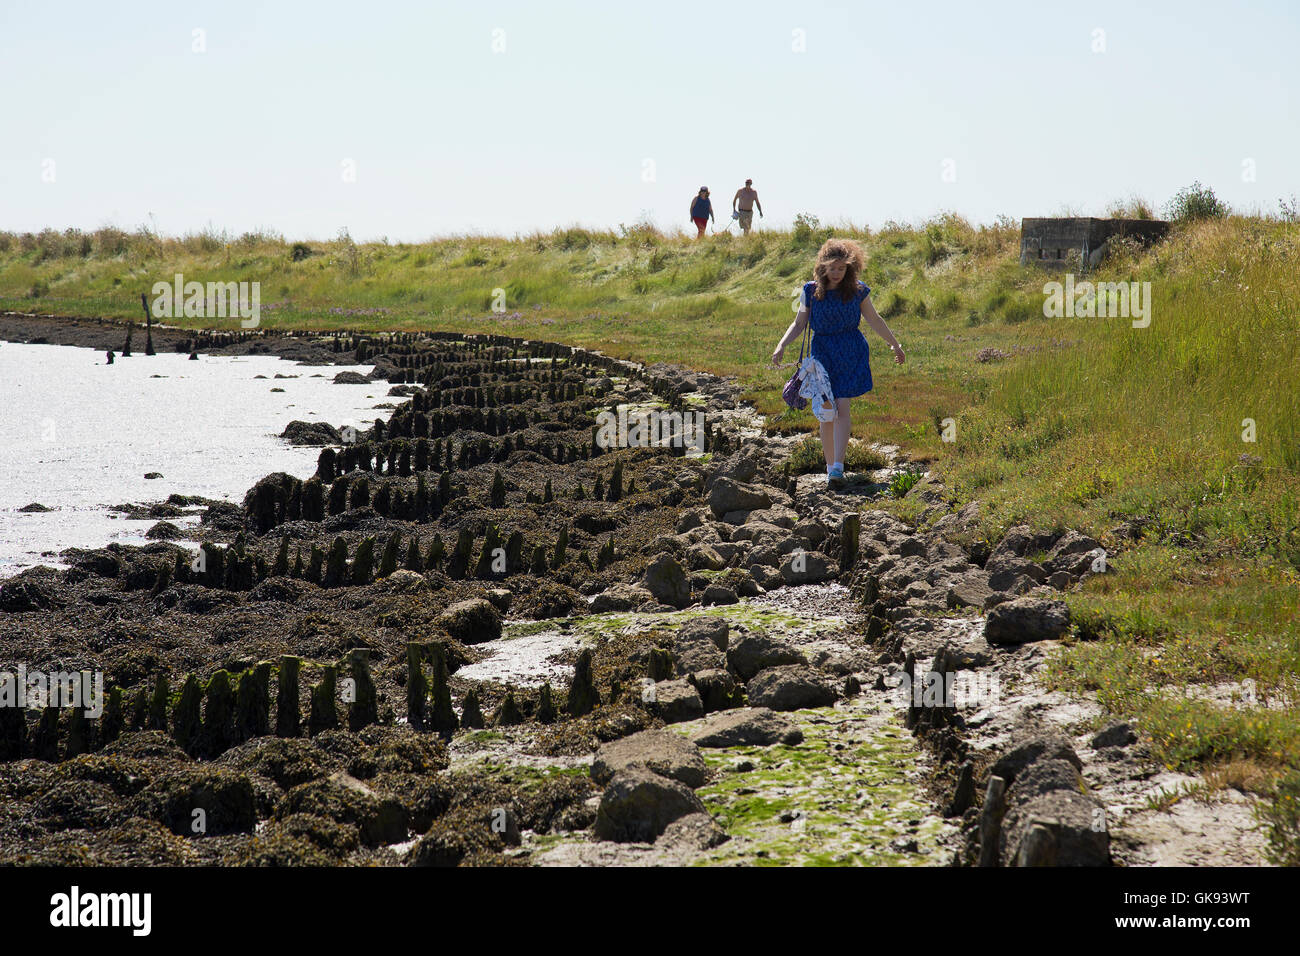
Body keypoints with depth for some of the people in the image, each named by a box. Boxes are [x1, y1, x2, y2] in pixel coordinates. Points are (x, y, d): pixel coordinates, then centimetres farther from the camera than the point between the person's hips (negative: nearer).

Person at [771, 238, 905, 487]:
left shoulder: (857, 290, -1)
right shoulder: (811, 291, -1)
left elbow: (874, 320, 12)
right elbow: (799, 324, 7)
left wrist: (895, 344, 21)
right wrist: (781, 346, -7)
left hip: (851, 351, -1)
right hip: (822, 350, 1)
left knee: (842, 408, -12)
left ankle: (838, 466, -17)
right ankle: (830, 465, 14)